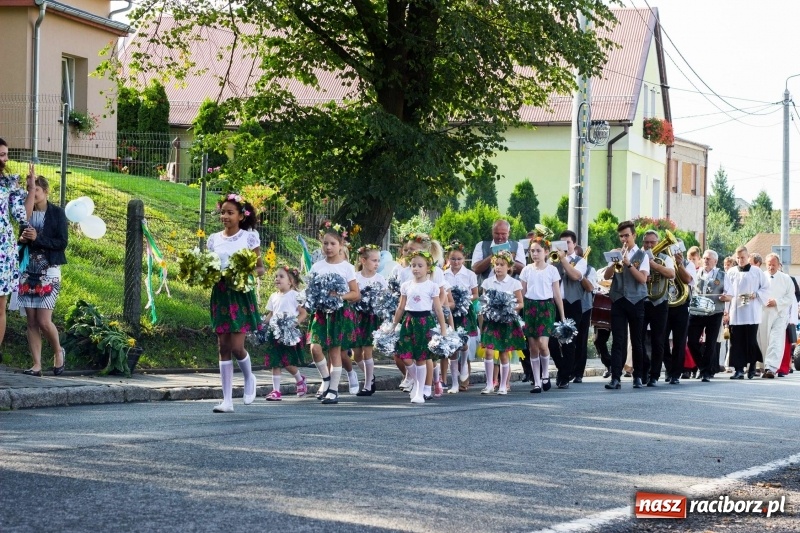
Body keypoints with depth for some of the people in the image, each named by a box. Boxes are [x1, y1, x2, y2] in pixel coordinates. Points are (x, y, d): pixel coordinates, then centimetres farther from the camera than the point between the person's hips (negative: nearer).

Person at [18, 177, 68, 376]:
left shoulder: (57, 213, -1)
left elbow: (62, 243, -7)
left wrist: (37, 238, -16)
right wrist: (22, 239, -4)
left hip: (48, 272, -4)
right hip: (27, 271, 4)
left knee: (44, 321, -10)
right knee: (31, 321, 0)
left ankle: (58, 352, 16)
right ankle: (36, 365, 3)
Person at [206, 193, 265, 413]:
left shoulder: (249, 237, -2)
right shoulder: (214, 239, 7)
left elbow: (260, 268, 1)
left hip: (241, 295, -3)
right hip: (220, 294, 4)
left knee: (237, 346, -10)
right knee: (223, 347, 2)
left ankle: (249, 378, 23)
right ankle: (227, 400, 4)